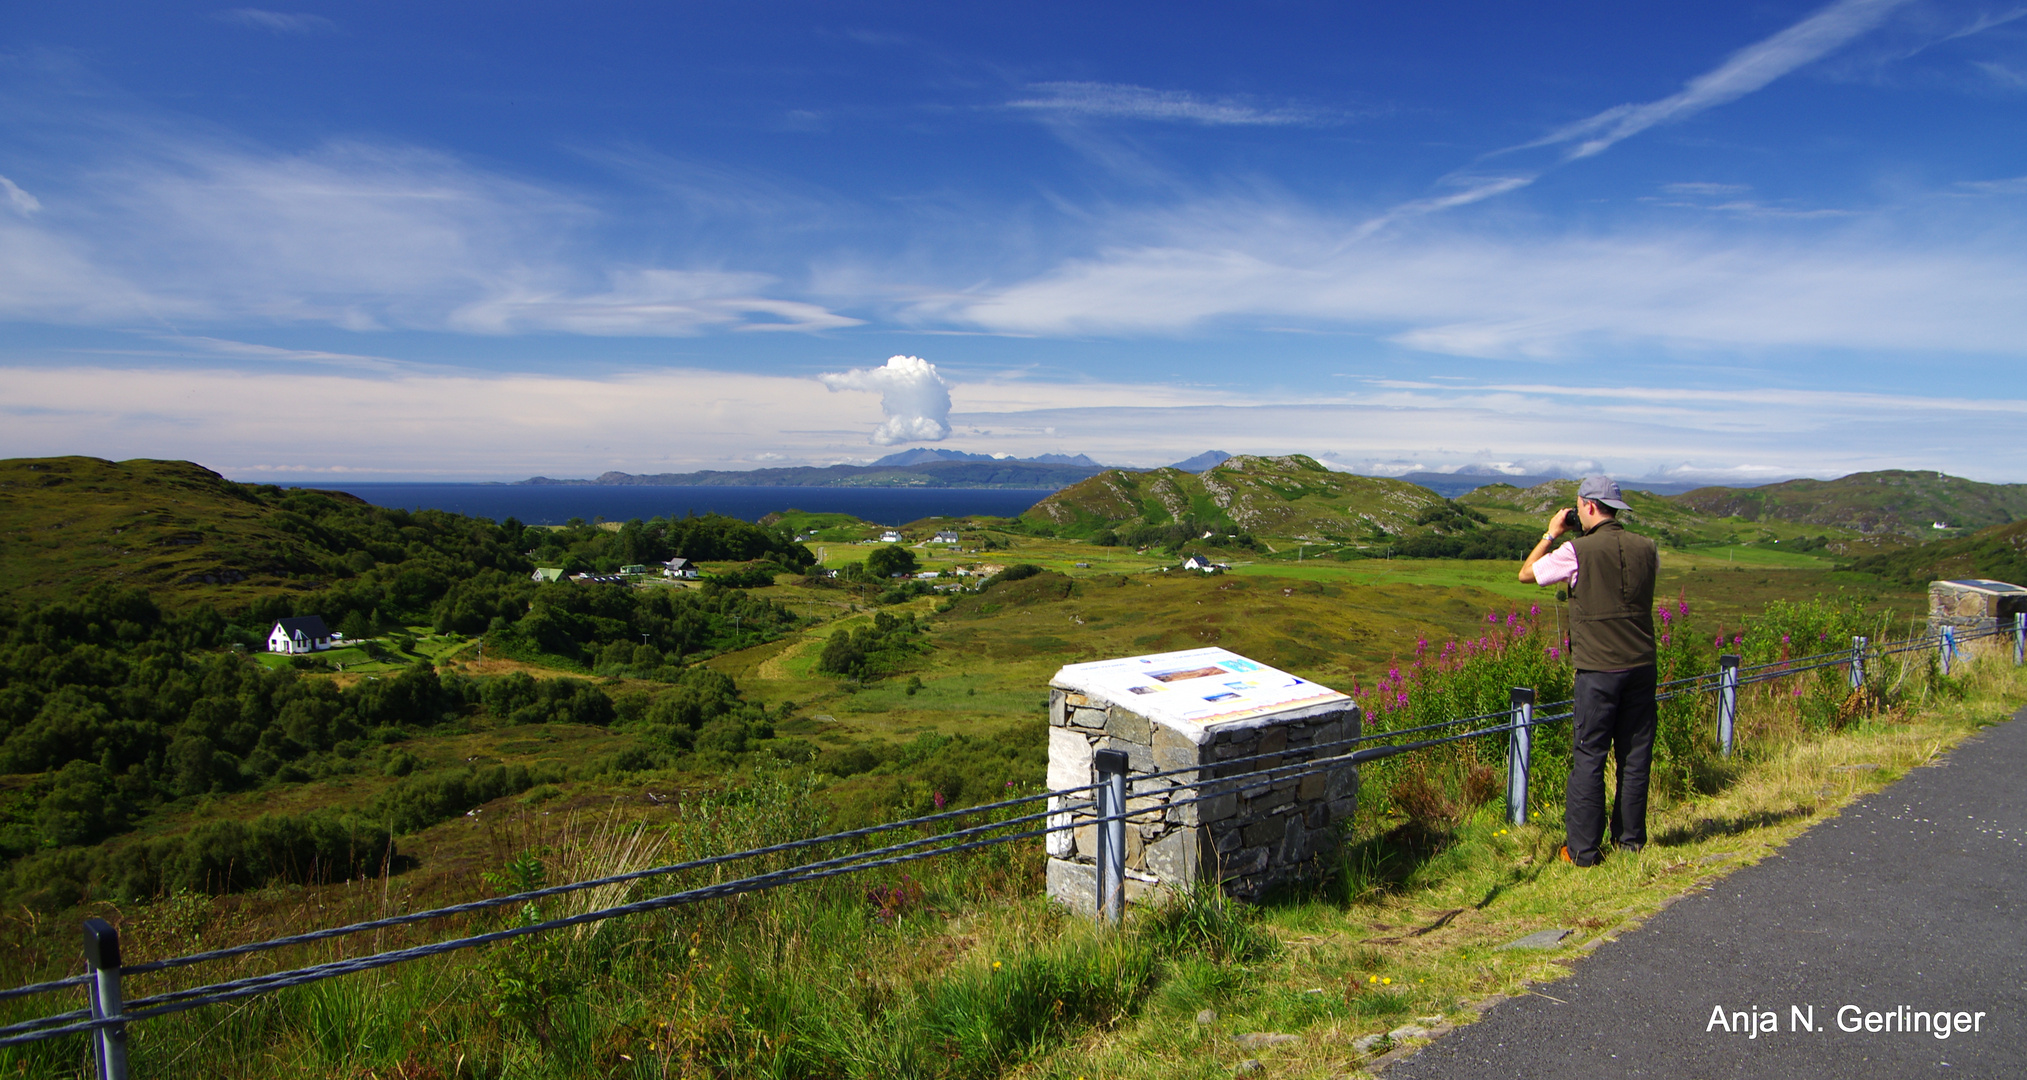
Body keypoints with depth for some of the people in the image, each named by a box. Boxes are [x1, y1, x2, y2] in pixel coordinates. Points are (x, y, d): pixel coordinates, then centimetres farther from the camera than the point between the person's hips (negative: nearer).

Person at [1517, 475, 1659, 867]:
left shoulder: (1578, 551, -12)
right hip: (1641, 664, 5)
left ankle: (1582, 849, 5)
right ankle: (1631, 841, 22)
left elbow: (1526, 573, 1)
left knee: (1588, 758, 1)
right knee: (1635, 756, 12)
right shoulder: (1646, 548, 3)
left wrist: (1551, 534, 10)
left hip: (1598, 670, -5)